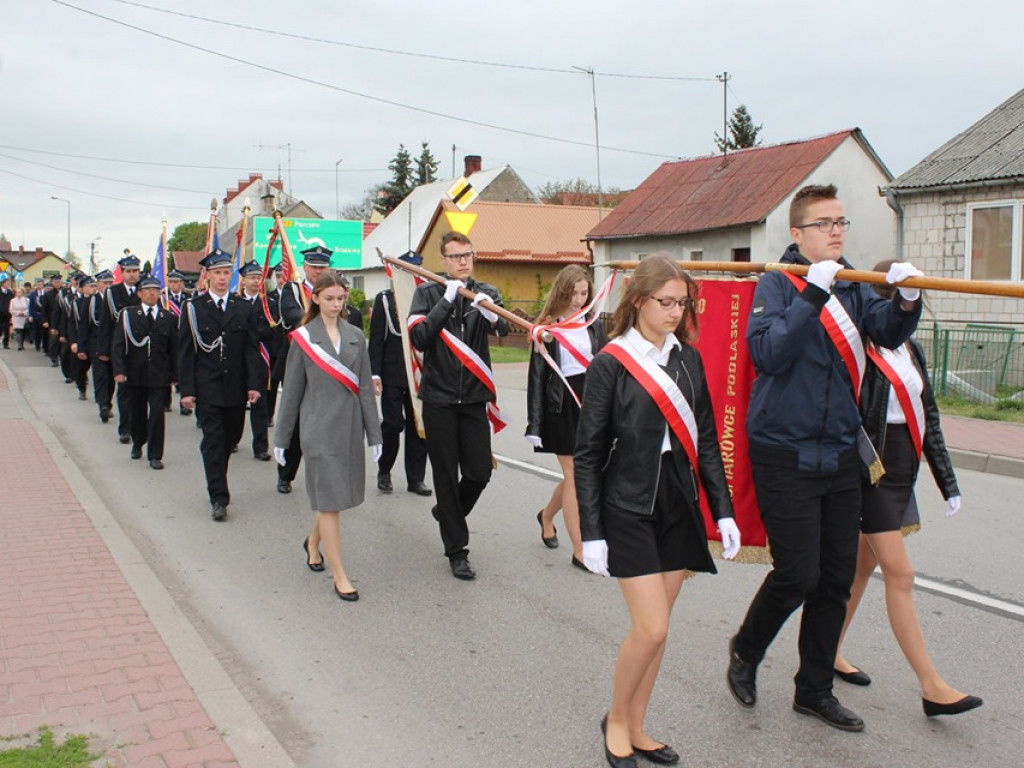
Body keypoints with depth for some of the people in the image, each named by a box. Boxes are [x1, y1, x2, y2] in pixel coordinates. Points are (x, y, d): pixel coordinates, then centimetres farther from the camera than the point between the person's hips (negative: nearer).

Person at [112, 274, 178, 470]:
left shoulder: (169, 318, 3)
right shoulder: (128, 315, 1)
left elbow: (174, 348, 4)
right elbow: (119, 344, -3)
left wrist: (175, 375, 1)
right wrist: (119, 370, -12)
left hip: (159, 376, -1)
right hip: (134, 375, 1)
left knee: (157, 414, -5)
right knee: (137, 413, 15)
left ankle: (155, 456, 2)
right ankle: (137, 444, 39)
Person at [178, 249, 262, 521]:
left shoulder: (243, 309, 8)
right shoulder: (194, 308, 2)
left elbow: (251, 349, 5)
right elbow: (185, 352, 0)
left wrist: (254, 384, -6)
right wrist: (187, 389, -6)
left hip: (236, 388, 3)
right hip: (207, 387, -3)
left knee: (231, 437, 11)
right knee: (213, 439, -5)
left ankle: (217, 481, 33)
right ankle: (218, 497, -5)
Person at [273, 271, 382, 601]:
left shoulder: (355, 336, 8)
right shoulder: (303, 338, 0)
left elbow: (365, 386, 8)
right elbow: (292, 389, 3)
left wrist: (374, 433, 6)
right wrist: (281, 438, 5)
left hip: (350, 425, 4)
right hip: (319, 427, -4)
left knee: (336, 494, 14)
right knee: (330, 498, -4)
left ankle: (313, 542, 41)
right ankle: (339, 575, 2)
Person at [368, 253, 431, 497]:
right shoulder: (384, 299, 3)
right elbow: (376, 339, -1)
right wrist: (374, 373, -8)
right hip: (392, 374, -2)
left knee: (418, 426, 4)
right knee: (392, 424, 0)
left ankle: (416, 478, 13)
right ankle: (384, 472, 21)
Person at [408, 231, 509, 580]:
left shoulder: (486, 293, 5)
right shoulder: (428, 293, 1)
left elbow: (504, 327, -14)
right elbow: (418, 338, -13)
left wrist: (491, 315, -36)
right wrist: (447, 301, -17)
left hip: (475, 397, 2)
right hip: (439, 398, -2)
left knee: (479, 473, 2)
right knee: (446, 474, 5)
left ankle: (447, 511, 33)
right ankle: (456, 550, 17)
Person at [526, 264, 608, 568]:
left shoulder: (594, 326, 8)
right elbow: (537, 377, -5)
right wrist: (534, 424, -10)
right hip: (561, 405, -4)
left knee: (578, 474, 12)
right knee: (574, 476, -3)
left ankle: (547, 516, 41)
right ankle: (580, 551, 6)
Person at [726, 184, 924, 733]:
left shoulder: (852, 287, 10)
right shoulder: (777, 284, -7)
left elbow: (890, 332, -5)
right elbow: (769, 353, -22)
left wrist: (907, 300, -24)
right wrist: (813, 292, -28)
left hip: (840, 453, 6)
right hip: (786, 454, -6)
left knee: (836, 578, 11)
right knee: (797, 574, -4)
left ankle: (814, 691, 27)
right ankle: (745, 652, 25)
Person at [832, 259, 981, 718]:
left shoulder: (911, 350, 11)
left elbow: (928, 417, 14)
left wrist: (947, 481, 14)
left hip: (902, 472, 8)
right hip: (871, 471, -8)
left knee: (863, 565, 14)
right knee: (900, 574, -5)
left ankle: (831, 651, 27)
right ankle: (932, 687, -1)